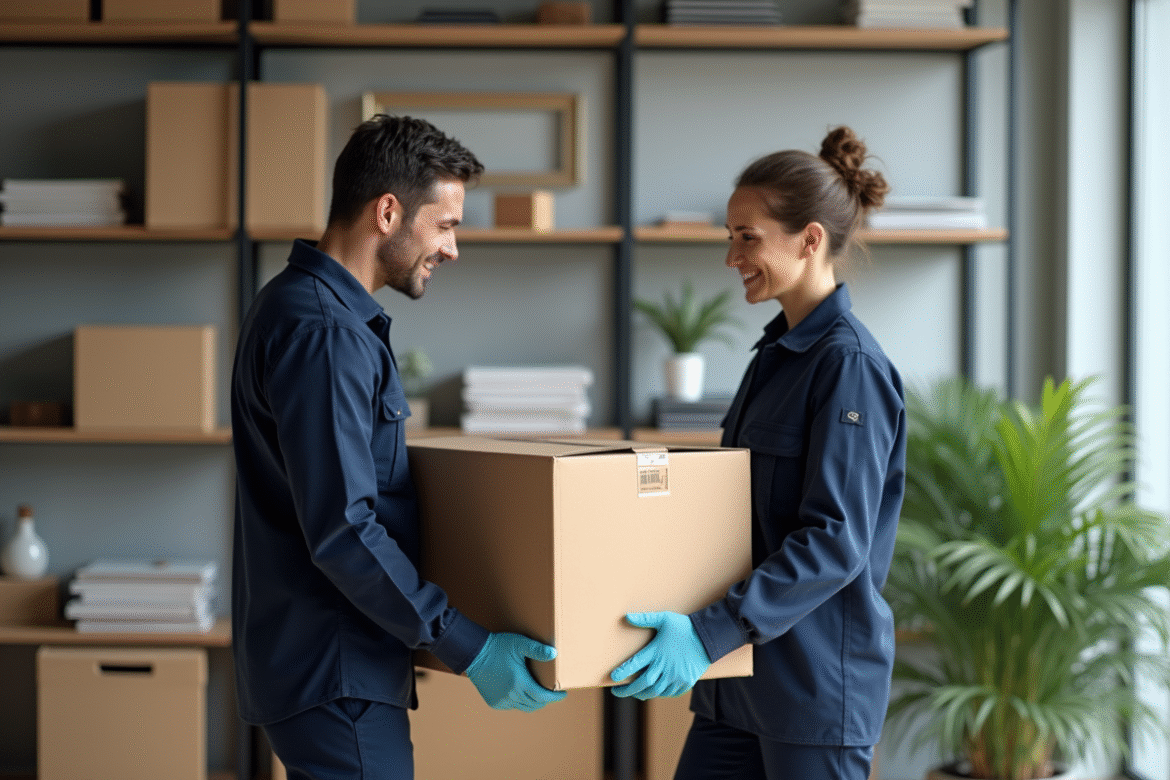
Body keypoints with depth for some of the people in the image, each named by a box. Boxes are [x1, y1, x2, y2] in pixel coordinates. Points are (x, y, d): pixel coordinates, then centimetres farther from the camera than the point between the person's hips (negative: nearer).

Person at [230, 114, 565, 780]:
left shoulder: (303, 306, 14)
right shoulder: (322, 334, -19)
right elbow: (341, 532, -24)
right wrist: (469, 647, -21)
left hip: (332, 662, 10)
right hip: (333, 675, -10)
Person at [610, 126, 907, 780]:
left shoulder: (849, 364, -16)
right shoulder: (779, 352, 13)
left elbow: (835, 542, -23)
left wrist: (711, 634, -29)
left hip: (818, 676, -9)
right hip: (745, 678, 9)